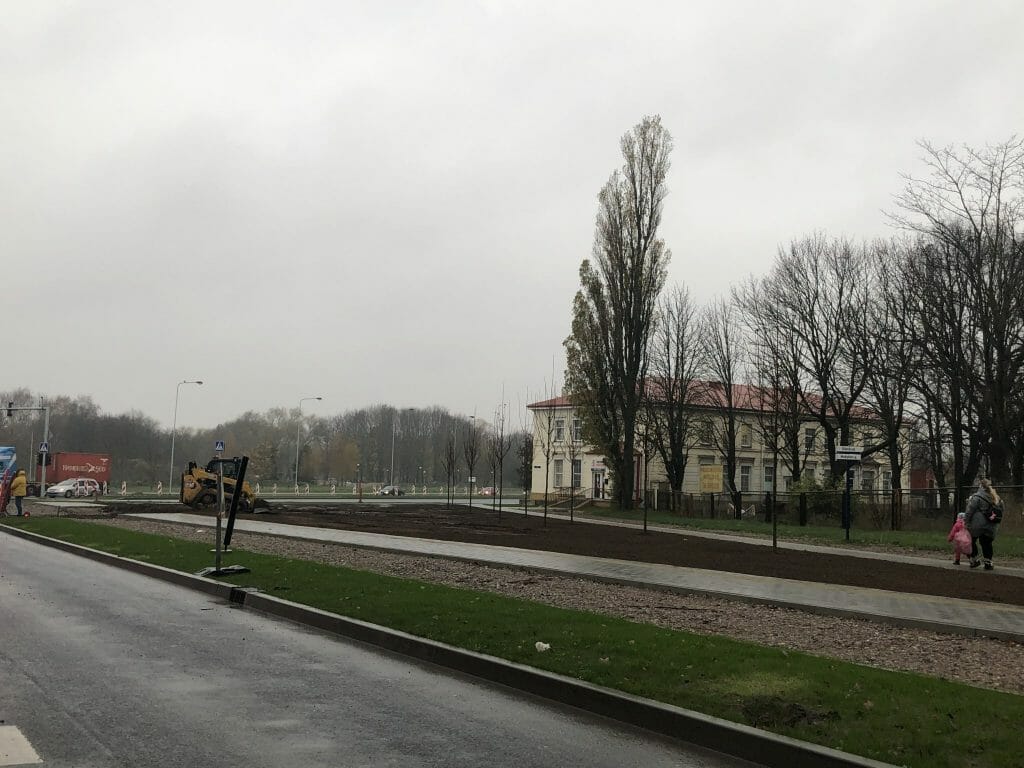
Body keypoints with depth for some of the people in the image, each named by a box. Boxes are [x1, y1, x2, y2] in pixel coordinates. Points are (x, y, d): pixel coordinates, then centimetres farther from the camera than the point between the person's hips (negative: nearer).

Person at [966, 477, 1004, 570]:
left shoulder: (977, 497, -12)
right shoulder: (996, 498, 9)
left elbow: (970, 511, -12)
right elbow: (1001, 511, 16)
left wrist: (967, 522, -5)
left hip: (978, 525, -5)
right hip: (991, 528, 5)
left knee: (972, 541, 11)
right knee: (987, 543, 11)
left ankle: (974, 560, 13)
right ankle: (988, 563, 8)